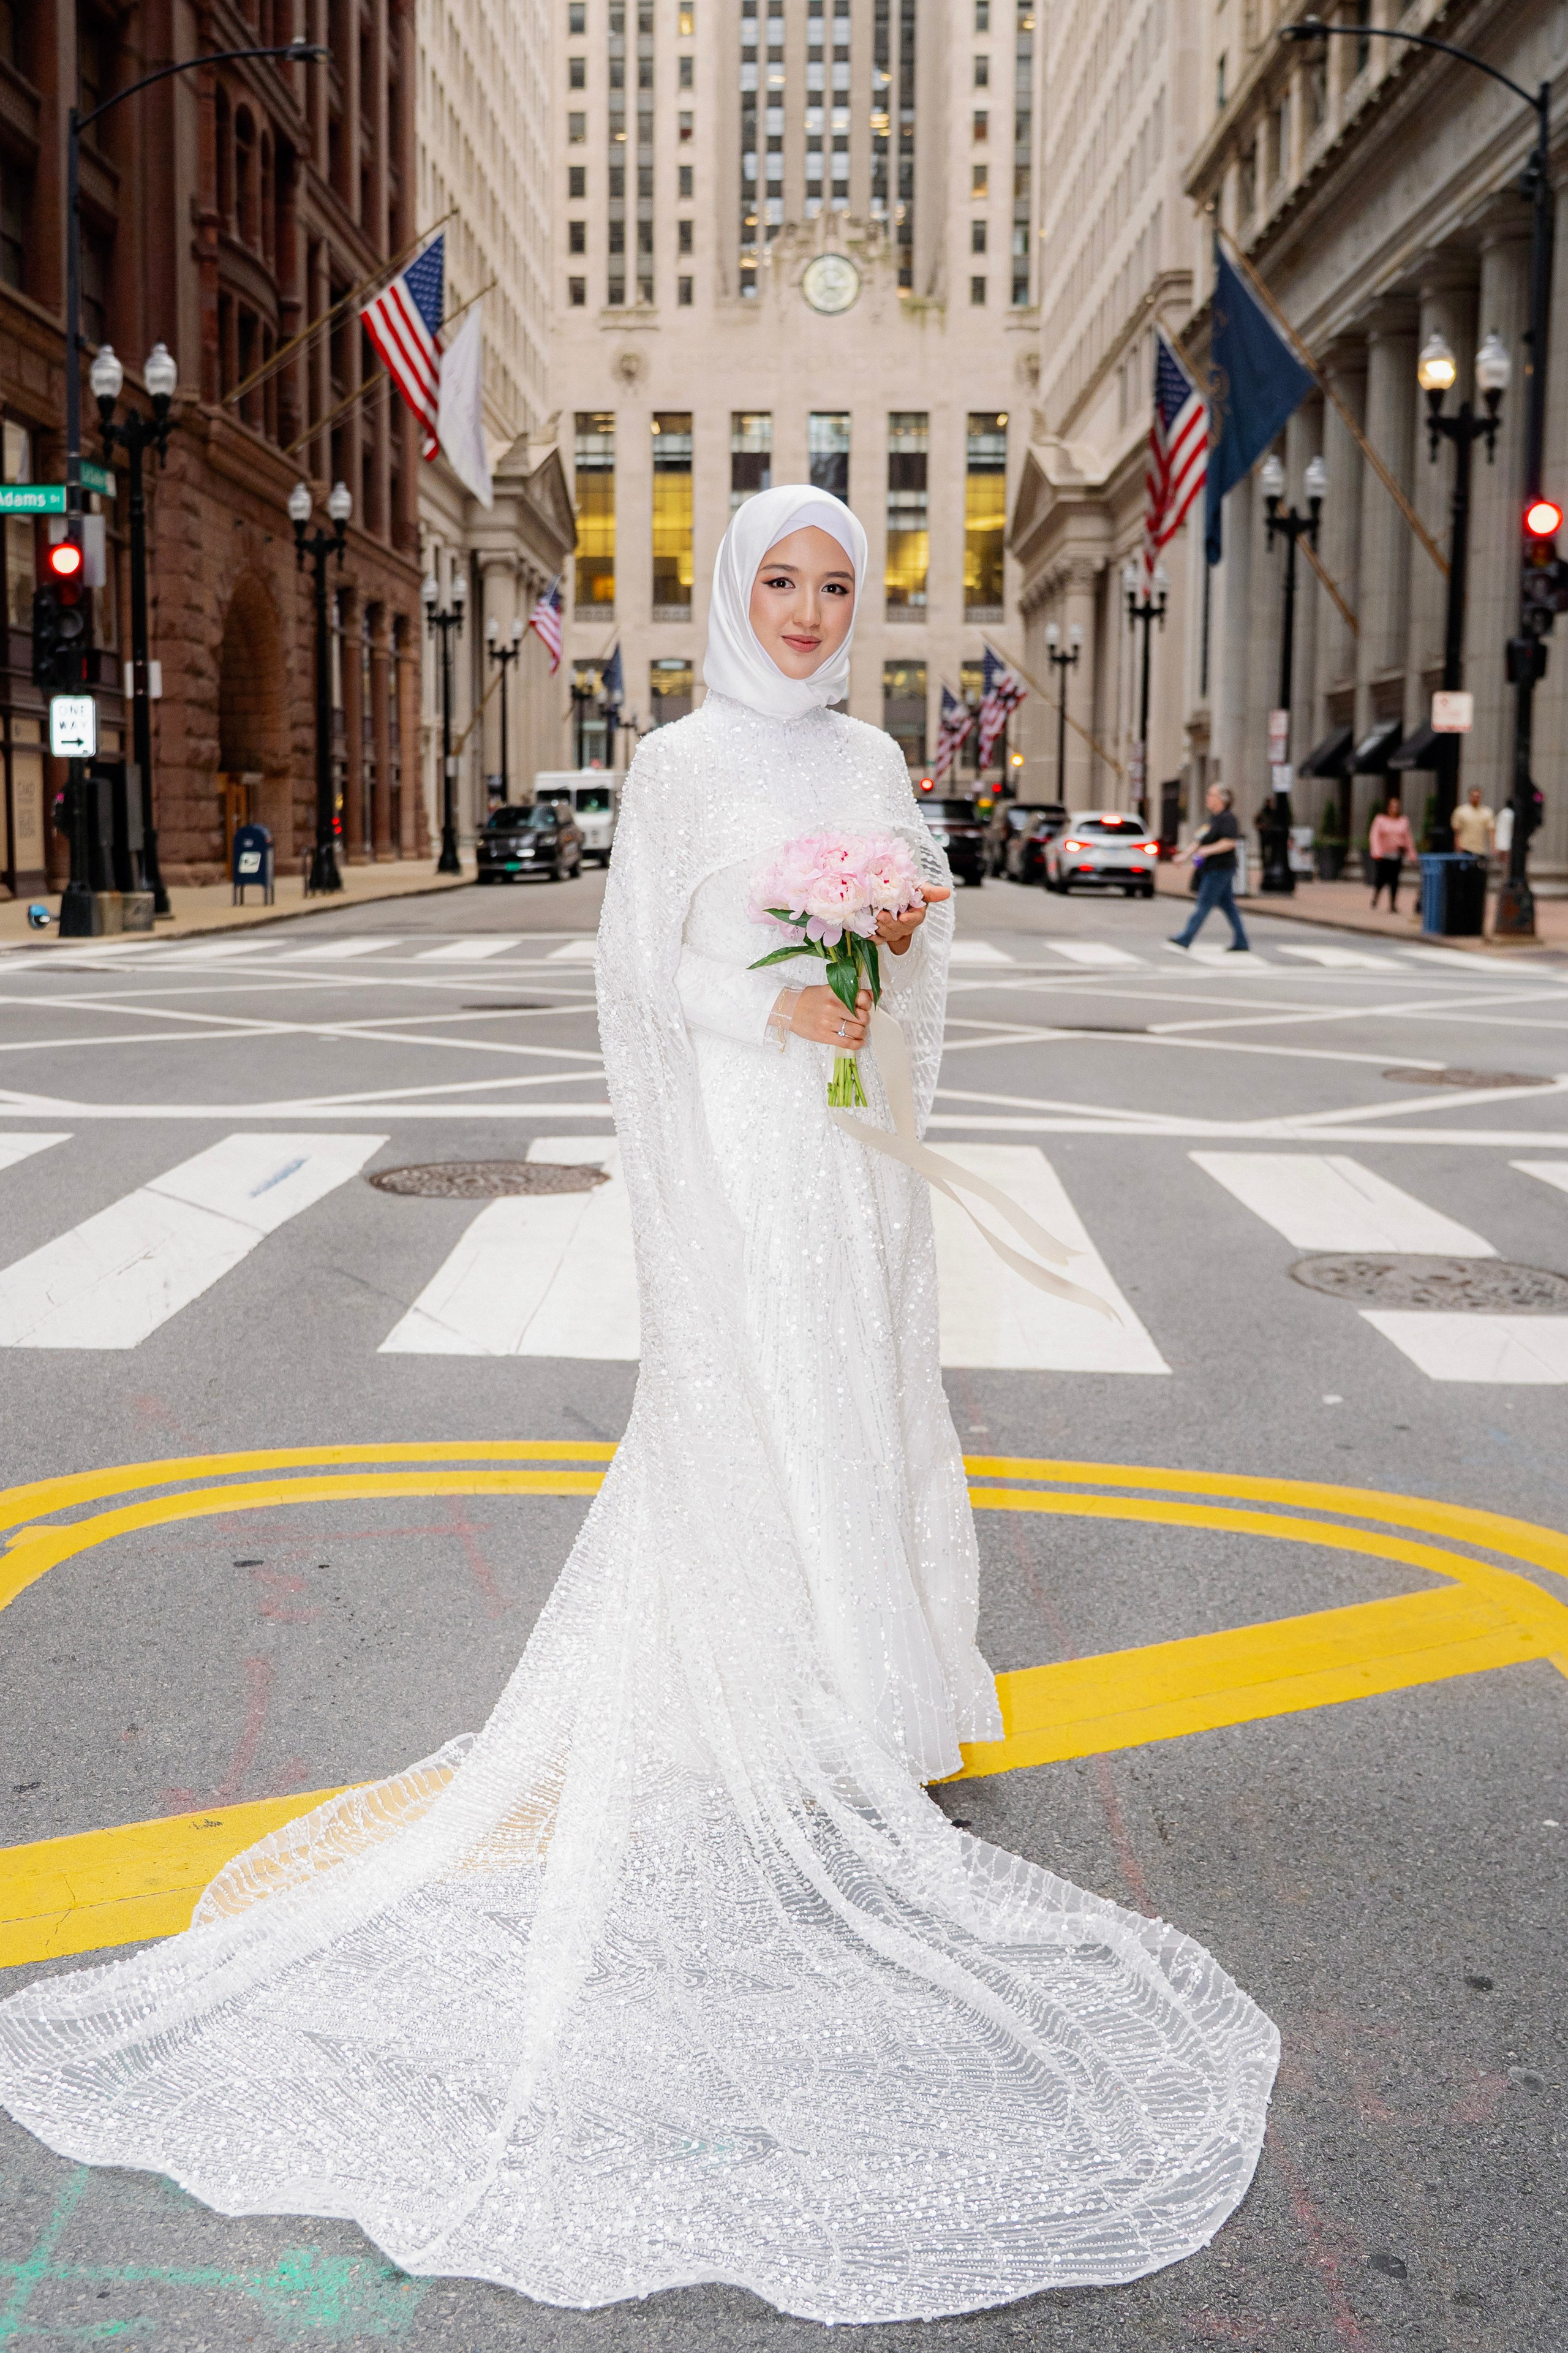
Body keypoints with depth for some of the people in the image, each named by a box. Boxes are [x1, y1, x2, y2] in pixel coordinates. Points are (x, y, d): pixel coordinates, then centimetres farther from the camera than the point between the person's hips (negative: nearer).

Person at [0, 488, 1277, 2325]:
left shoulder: (873, 759, 13)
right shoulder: (685, 763, -5)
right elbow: (643, 969, -8)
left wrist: (907, 939, -6)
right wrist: (773, 1010, -21)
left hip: (857, 1141, 7)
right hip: (742, 1140, -6)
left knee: (862, 1406, 13)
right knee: (737, 1430, -2)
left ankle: (856, 1684, 27)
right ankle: (729, 1715, 10)